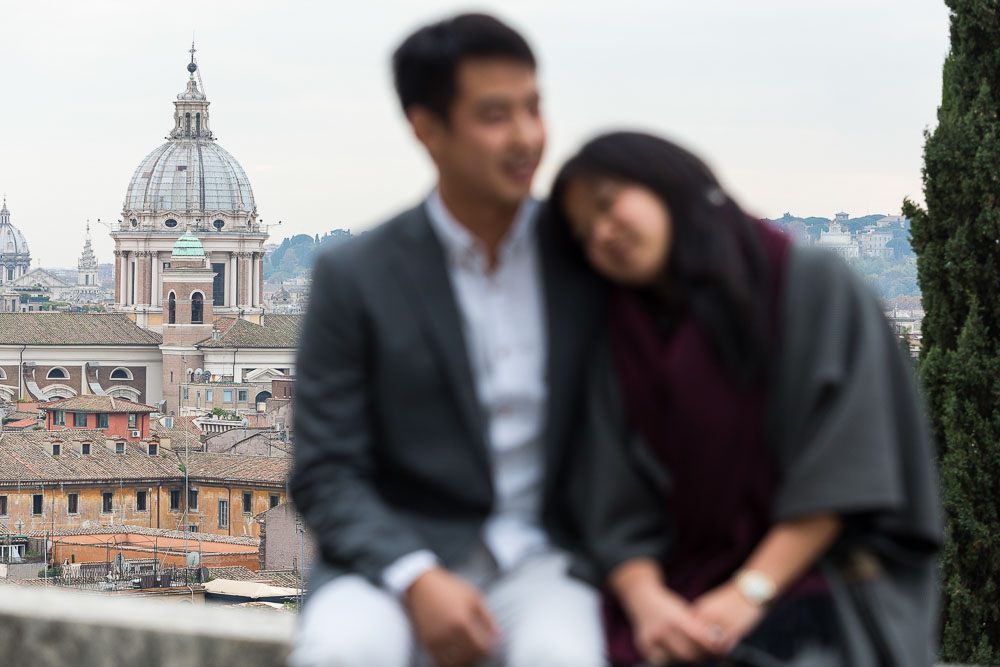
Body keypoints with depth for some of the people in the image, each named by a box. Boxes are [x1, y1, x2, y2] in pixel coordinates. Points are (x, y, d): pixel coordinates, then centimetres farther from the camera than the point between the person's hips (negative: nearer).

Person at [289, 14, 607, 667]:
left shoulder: (584, 258, 5)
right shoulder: (355, 277, -1)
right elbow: (327, 476, -2)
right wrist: (417, 580, -19)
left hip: (543, 561, 1)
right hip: (396, 556, -1)